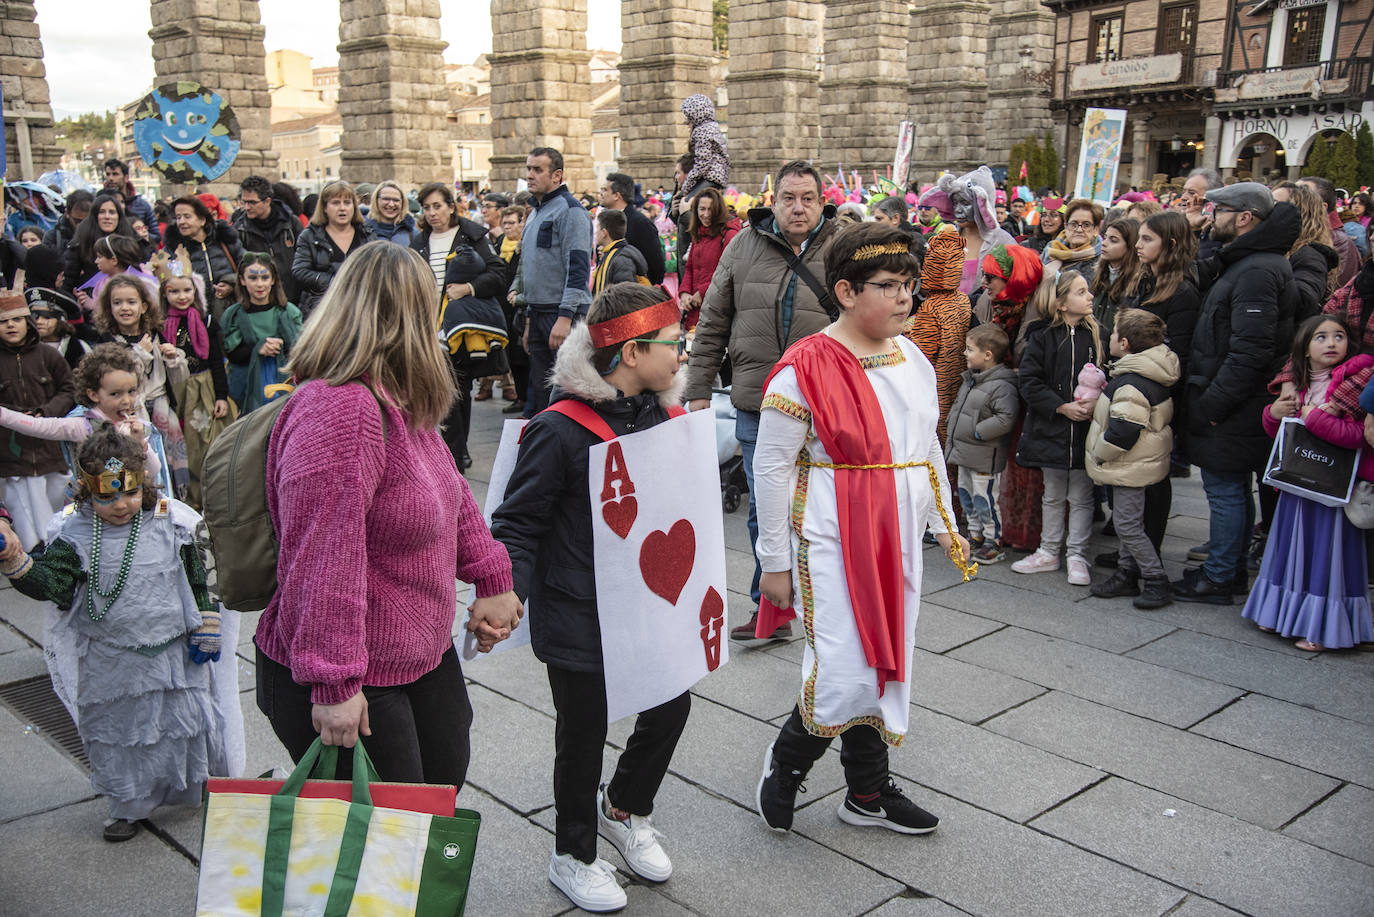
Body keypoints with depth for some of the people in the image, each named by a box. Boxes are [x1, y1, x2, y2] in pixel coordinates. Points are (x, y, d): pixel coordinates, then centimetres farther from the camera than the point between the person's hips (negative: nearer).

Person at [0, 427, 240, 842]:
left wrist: (207, 630, 0)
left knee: (191, 718, 11)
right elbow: (52, 584, -15)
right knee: (117, 729, 13)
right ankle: (130, 805, 34)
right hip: (110, 662, 1)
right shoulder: (75, 533, -7)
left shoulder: (172, 522, -8)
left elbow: (200, 578, 0)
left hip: (173, 651, -1)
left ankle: (212, 785, 36)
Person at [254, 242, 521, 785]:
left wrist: (492, 577, 16)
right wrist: (332, 683, -29)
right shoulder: (337, 411, -29)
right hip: (353, 689, -10)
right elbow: (322, 558, -32)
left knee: (446, 786, 23)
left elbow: (448, 490, 18)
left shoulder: (403, 404, 4)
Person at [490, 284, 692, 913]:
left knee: (671, 707, 17)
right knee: (584, 733, 10)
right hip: (578, 618, -6)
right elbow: (518, 524, -15)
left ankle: (623, 809, 46)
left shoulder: (665, 415, 1)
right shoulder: (560, 429, -20)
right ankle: (572, 856, 35)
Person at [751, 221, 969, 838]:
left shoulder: (912, 358, 7)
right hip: (833, 539, -7)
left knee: (886, 664, 14)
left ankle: (869, 792, 30)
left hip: (898, 537, 7)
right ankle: (784, 762, 19)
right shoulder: (806, 368, -15)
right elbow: (771, 468, -11)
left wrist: (944, 526, 18)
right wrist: (775, 562, -9)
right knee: (847, 676, -10)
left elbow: (929, 448, 18)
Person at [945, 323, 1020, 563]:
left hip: (985, 457, -9)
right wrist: (953, 429, 11)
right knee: (966, 495, 18)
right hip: (964, 453, 9)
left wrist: (976, 432, -23)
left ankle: (993, 542, 11)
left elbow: (1006, 419, -26)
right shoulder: (970, 379, 10)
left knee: (984, 499, -2)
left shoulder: (1002, 386, -19)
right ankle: (975, 536, 32)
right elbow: (958, 406, 24)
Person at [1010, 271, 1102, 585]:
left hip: (1086, 429, 1)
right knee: (1053, 495, 13)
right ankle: (1048, 552, 26)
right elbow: (1029, 382, -8)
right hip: (1051, 429, -1)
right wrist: (1062, 407, -16)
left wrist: (1094, 405, -12)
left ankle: (1077, 556, 17)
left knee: (1081, 496, 6)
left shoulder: (1095, 334, 0)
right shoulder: (1042, 336, -6)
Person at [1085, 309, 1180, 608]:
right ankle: (1126, 574, 29)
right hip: (1140, 464, 10)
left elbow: (1122, 432, -28)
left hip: (1131, 468, -10)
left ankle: (1157, 583, 2)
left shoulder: (1131, 386, -26)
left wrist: (1098, 454, -15)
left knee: (1127, 524, -4)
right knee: (1128, 521, 18)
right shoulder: (1150, 375, 6)